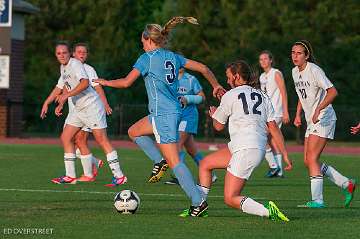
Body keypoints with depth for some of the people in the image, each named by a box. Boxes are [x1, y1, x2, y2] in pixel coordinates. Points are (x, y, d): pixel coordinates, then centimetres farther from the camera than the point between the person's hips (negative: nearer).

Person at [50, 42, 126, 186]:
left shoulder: (75, 64, -15)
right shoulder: (63, 67, 13)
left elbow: (85, 83, -31)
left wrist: (66, 95, -30)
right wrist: (61, 105, 21)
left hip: (91, 105, -10)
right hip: (78, 108, 10)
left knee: (101, 140, -11)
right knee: (65, 138, 5)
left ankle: (119, 176, -9)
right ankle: (70, 176, 10)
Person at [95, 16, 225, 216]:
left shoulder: (147, 58, -8)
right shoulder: (173, 57, 11)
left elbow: (126, 82, -10)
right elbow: (203, 68, 11)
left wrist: (105, 82, 7)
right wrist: (216, 85, 27)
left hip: (163, 115, -9)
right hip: (173, 111, 9)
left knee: (174, 162, -7)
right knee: (134, 132, 25)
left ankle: (198, 201, -11)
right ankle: (160, 161, 11)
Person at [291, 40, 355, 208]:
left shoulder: (314, 70, -16)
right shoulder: (295, 72, 10)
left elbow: (332, 91, -26)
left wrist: (318, 109, -36)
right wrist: (298, 115, 17)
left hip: (323, 119, -9)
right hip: (311, 121, 9)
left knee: (312, 158, -15)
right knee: (308, 161, 6)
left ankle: (317, 200, -12)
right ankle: (347, 184, 17)